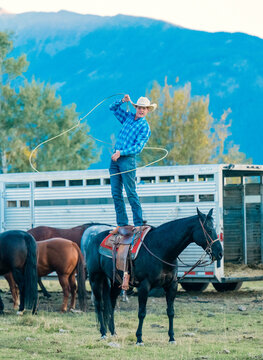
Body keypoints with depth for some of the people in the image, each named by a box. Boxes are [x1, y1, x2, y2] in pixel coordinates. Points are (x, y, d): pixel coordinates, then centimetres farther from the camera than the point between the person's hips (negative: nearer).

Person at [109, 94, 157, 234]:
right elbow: (113, 108, 26)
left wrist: (121, 152, -17)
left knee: (131, 193, -8)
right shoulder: (128, 117, 15)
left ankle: (138, 224, -5)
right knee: (116, 193, 4)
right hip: (115, 159, 6)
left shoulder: (145, 127, -2)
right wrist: (123, 101, 7)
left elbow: (138, 147, -10)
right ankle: (122, 224, 7)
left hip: (128, 159, -6)